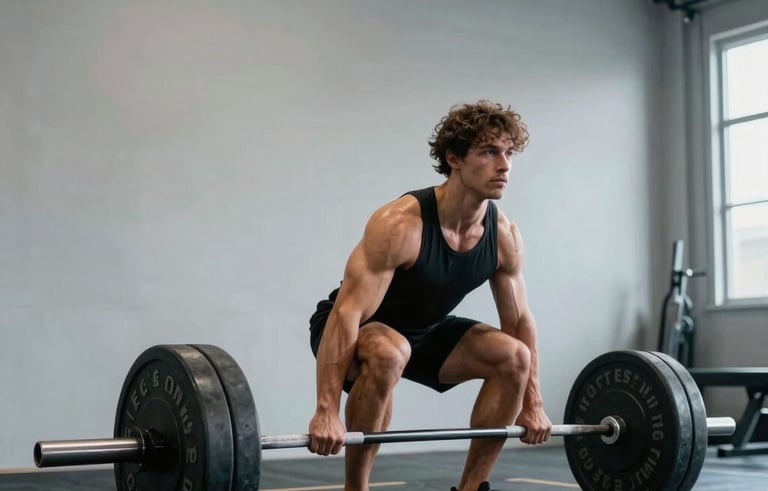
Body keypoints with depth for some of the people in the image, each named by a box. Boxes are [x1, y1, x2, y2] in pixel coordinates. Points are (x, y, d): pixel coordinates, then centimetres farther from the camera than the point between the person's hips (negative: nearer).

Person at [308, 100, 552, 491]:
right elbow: (347, 313, -36)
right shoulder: (400, 224, -34)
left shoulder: (504, 236, -14)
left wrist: (533, 404, 1)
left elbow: (519, 320, 0)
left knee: (514, 357, -10)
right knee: (388, 354, -39)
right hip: (357, 331, -6)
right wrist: (326, 412, -40)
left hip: (425, 330, 6)